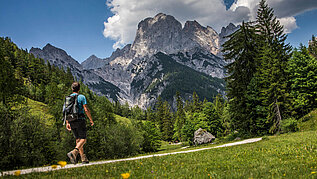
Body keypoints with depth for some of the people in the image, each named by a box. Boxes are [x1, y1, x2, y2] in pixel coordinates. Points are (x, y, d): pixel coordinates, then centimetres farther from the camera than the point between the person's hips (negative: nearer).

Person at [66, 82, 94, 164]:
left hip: (72, 122, 6)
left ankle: (83, 159, 11)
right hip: (80, 120, -6)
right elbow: (86, 110, -10)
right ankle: (73, 153, -26)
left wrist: (67, 123, 12)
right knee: (83, 139, -3)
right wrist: (91, 120, 0)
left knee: (78, 139, 11)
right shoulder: (81, 97, -4)